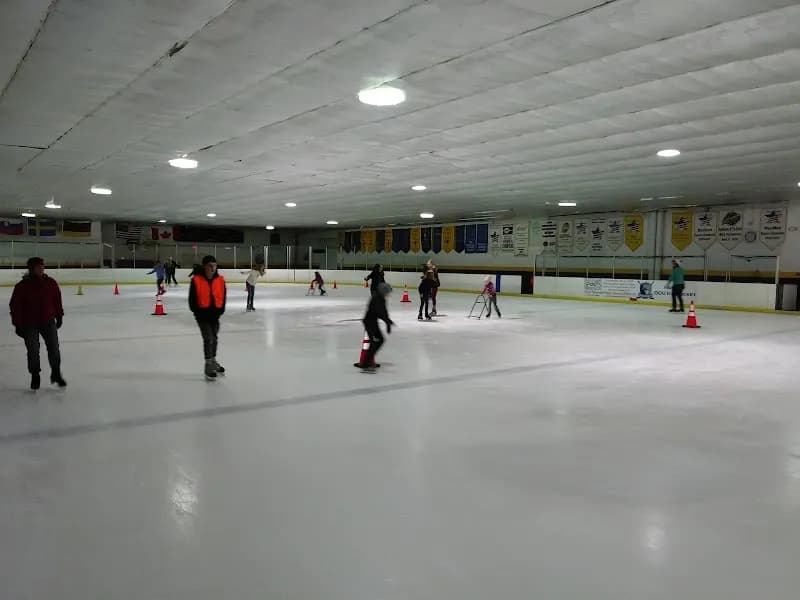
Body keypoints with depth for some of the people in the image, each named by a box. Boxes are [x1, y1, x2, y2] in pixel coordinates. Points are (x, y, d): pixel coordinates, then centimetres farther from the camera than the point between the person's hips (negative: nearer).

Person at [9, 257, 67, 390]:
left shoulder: (50, 282, -1)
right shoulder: (22, 286, -11)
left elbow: (57, 300, 9)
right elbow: (15, 306, -8)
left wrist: (59, 316, 11)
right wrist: (18, 325, -9)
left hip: (48, 321, 3)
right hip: (29, 324, -2)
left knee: (54, 348, 3)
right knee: (33, 351, 3)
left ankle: (56, 373, 19)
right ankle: (35, 377, 19)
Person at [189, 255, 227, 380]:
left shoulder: (220, 280, -5)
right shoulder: (196, 280, -15)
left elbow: (223, 297, 2)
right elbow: (192, 300, -10)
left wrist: (220, 311, -5)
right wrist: (199, 313, -11)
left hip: (215, 314, 5)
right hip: (202, 314, -4)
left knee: (214, 338, 19)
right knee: (208, 338, -11)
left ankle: (213, 361, 38)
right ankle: (208, 366, 0)